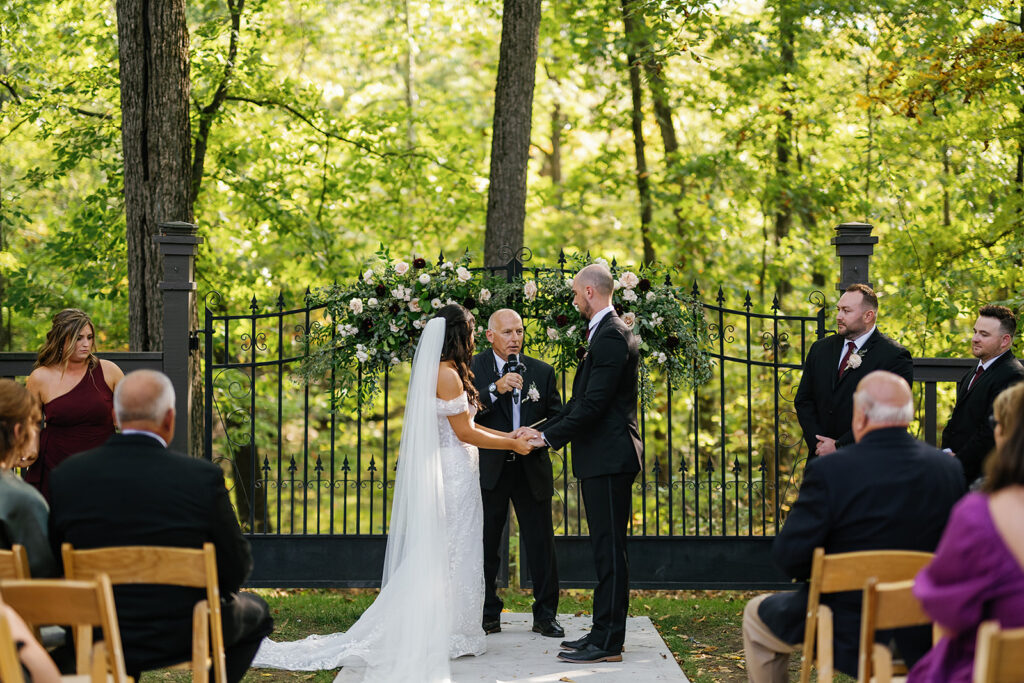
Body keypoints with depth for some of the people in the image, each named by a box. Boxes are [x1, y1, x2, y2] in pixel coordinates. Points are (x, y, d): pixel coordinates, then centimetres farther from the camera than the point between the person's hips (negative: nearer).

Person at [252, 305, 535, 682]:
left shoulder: (435, 372, 14)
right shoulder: (449, 375, -15)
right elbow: (465, 433, -13)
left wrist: (509, 435, 18)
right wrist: (513, 445, -3)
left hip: (437, 473, 9)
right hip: (453, 472, -9)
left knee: (432, 557, 10)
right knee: (452, 554, -4)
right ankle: (448, 635, 0)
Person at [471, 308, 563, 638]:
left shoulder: (542, 372, 8)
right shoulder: (473, 368, -1)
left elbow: (556, 417, 10)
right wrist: (495, 389, -28)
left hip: (532, 471, 2)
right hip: (489, 471, -2)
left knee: (541, 543, 2)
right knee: (485, 545, 4)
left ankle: (545, 616, 11)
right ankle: (488, 615, 15)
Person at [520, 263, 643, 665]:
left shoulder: (612, 336, -15)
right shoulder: (606, 333, 18)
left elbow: (593, 404, -21)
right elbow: (582, 400, 19)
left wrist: (549, 437, -13)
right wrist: (543, 431, 12)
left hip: (609, 458, -11)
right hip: (601, 457, 11)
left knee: (609, 549, -7)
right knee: (605, 549, 13)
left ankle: (608, 643, -5)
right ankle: (604, 633, 19)